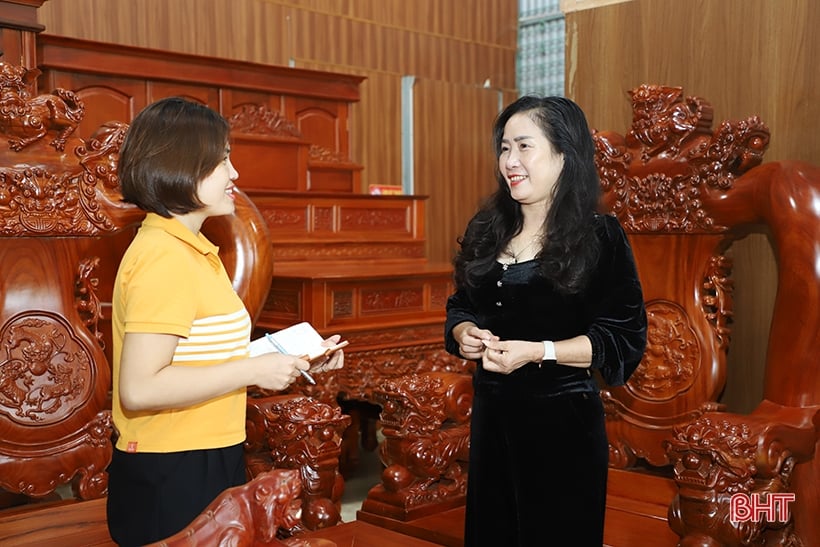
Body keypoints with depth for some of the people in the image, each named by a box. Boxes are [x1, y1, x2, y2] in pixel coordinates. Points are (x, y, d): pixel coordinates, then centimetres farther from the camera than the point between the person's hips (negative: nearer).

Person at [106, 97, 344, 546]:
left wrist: (293, 360, 6)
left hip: (202, 466, 9)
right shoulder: (165, 257, -19)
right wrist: (254, 370, -20)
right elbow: (140, 388, -25)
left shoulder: (187, 251, 11)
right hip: (174, 478, -9)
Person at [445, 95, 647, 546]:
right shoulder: (486, 230, 8)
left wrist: (537, 352, -23)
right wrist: (464, 334, -6)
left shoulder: (599, 236, -10)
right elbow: (459, 308, 17)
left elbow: (624, 338, -14)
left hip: (562, 422, -5)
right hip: (490, 416, 6)